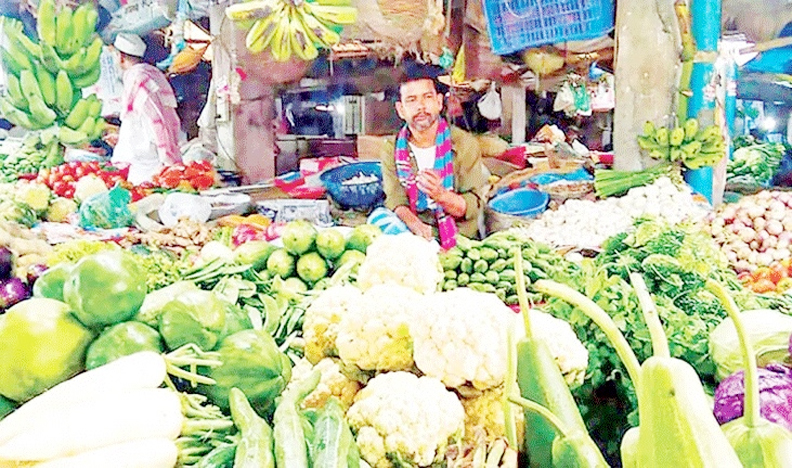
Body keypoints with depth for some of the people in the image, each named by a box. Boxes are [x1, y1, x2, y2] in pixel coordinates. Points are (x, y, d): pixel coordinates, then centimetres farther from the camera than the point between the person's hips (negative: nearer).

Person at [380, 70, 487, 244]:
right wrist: (415, 225, -26)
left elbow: (472, 208, -6)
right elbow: (395, 203, -4)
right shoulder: (391, 151, 5)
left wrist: (440, 195, -27)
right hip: (414, 238, 4)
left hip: (460, 238, -3)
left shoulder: (465, 144, -2)